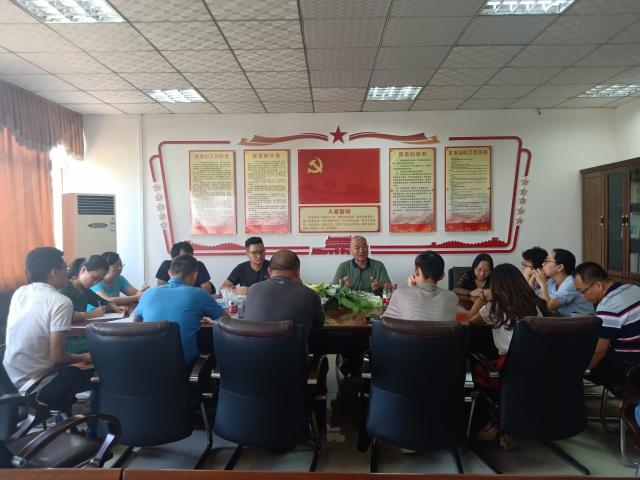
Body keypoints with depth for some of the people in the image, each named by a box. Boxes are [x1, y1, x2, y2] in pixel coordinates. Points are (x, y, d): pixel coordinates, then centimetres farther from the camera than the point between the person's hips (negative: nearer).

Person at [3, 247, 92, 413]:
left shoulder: (19, 292, 2)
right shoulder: (61, 302, -20)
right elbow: (57, 357, -19)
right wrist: (83, 358, -2)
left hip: (10, 382, 8)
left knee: (71, 366, 28)